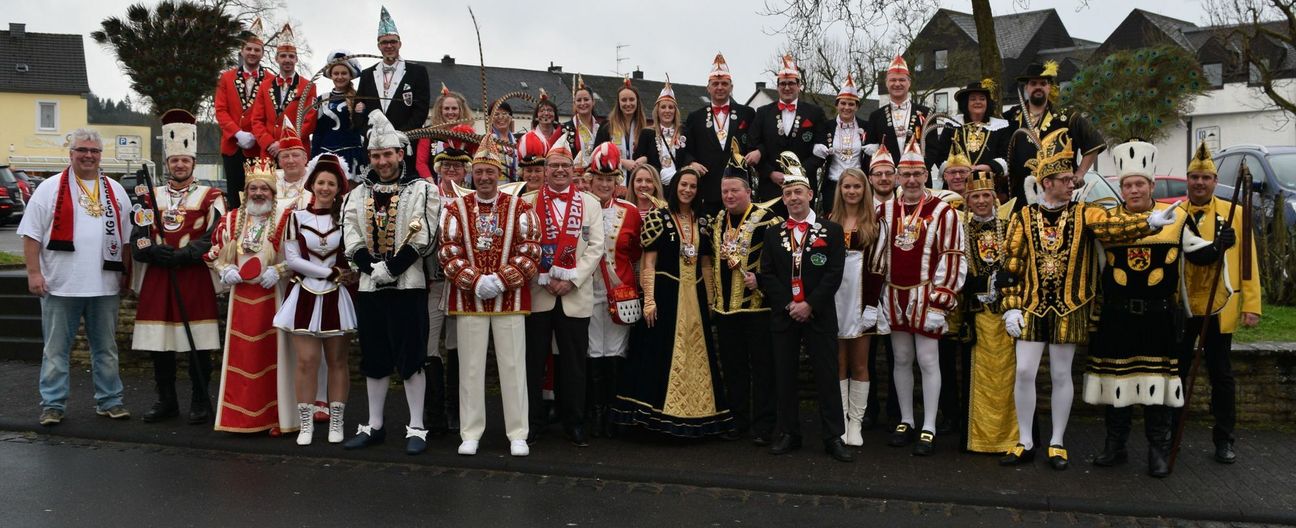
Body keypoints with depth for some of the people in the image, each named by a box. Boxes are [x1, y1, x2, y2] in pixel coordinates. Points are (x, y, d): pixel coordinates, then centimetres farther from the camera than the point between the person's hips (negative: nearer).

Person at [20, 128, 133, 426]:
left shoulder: (115, 191, 12)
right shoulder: (51, 189, 2)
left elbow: (126, 237, 14)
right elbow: (32, 235, -1)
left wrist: (124, 273, 7)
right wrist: (34, 273, -9)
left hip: (105, 286, 3)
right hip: (60, 286, -3)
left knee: (106, 348, 11)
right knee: (56, 349, 3)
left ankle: (109, 401, 19)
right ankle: (53, 405, 12)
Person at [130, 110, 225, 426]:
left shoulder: (210, 197, 3)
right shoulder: (151, 198, 14)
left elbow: (214, 238, -8)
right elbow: (138, 238, 4)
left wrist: (181, 255, -17)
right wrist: (155, 252, -15)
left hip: (195, 280, -4)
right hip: (156, 280, 4)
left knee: (199, 345, -1)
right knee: (159, 344, 7)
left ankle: (200, 402, 9)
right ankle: (166, 401, 19)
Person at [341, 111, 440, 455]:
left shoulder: (423, 190, -2)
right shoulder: (358, 195, 12)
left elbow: (421, 240, -11)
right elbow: (350, 239, 4)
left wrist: (390, 269, -16)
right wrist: (373, 268, -11)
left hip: (408, 286, -4)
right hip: (369, 287, 5)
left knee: (411, 359, -2)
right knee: (374, 359, 11)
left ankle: (417, 428, 7)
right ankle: (374, 426, 22)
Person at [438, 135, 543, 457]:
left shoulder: (520, 209, 3)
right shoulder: (456, 209, 5)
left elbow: (530, 252, -3)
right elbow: (448, 253, -1)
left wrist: (501, 279, -13)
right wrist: (476, 282, -13)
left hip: (510, 299, -1)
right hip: (468, 299, 1)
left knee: (513, 366, 2)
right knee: (470, 368, 5)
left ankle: (518, 434, 11)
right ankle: (470, 433, 15)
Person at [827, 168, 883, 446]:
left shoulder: (874, 221, 3)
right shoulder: (829, 220, 7)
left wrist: (872, 303, -10)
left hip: (861, 298, -1)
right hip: (835, 298, 1)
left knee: (859, 364, 5)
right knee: (838, 363, 6)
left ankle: (856, 422, 12)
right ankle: (840, 420, 13)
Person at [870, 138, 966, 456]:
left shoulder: (943, 212, -5)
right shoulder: (885, 210, 8)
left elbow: (952, 259, -7)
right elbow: (878, 253, 12)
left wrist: (940, 298, -11)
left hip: (925, 297, -4)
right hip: (894, 296, 4)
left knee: (928, 361, -2)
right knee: (901, 360, 11)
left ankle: (929, 429, 5)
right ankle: (906, 422, 22)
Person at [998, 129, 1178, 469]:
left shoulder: (1084, 215, 1)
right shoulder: (1023, 217, 2)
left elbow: (1114, 225, -19)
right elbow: (1011, 266, 2)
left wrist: (1150, 221, -37)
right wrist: (1011, 307, -3)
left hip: (1069, 310, 0)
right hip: (1032, 309, 0)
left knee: (1061, 375, 6)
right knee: (1024, 372, -1)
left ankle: (1057, 444, 18)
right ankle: (1025, 444, 12)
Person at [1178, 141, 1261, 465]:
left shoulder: (1235, 213, 0)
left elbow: (1248, 262, -1)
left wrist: (1251, 305, -6)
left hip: (1219, 310, 0)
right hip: (1179, 309, 1)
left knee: (1221, 376, 8)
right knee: (1175, 373, 9)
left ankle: (1223, 440, 20)